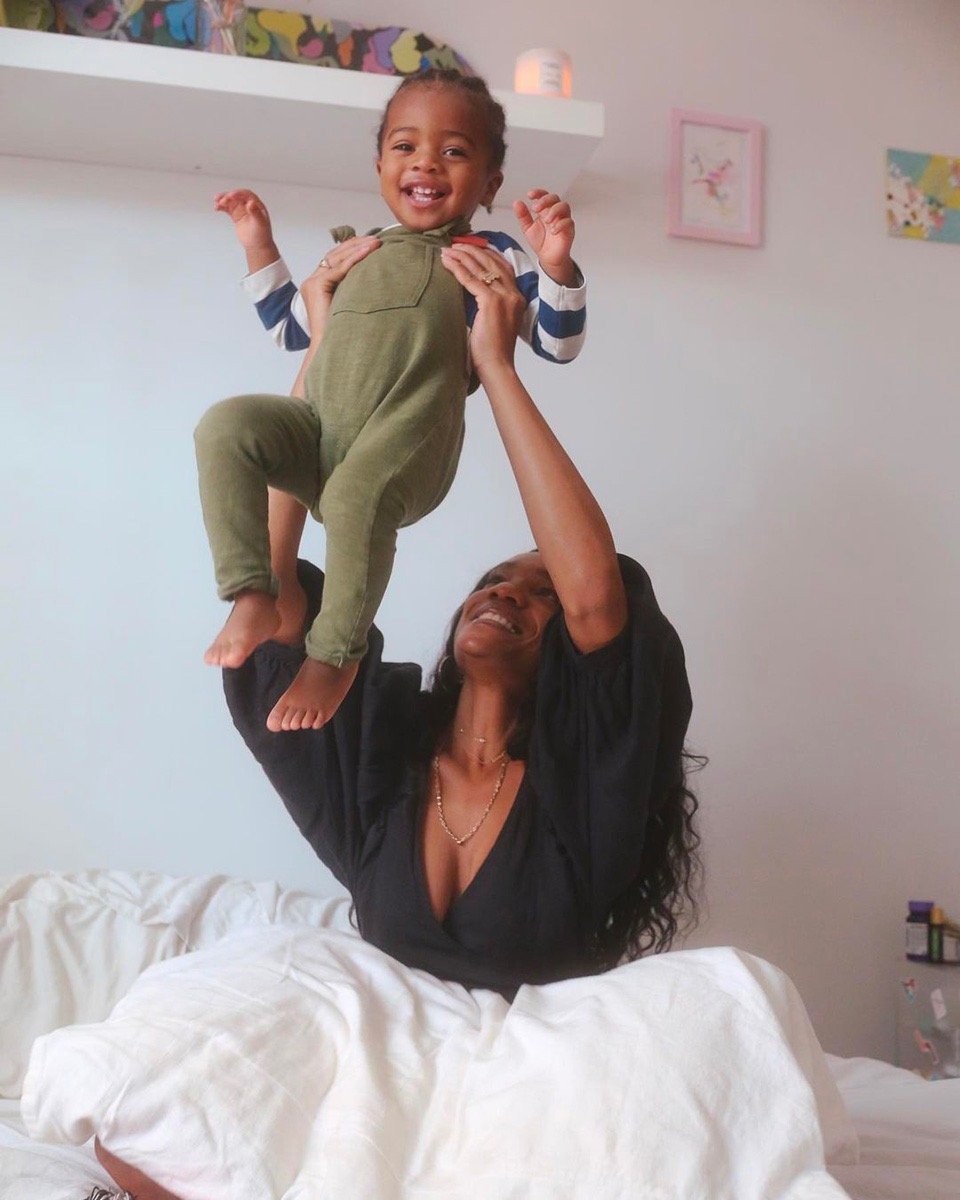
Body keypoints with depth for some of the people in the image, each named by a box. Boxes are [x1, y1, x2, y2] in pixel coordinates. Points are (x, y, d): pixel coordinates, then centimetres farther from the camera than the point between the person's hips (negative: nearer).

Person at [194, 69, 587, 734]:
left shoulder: (491, 255, 15)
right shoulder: (357, 254, 28)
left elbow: (559, 344, 7)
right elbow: (293, 328, 39)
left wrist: (555, 265, -10)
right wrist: (261, 247, 31)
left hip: (409, 439, -5)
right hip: (321, 432, 5)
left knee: (356, 493, -35)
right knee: (226, 426, -19)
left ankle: (336, 653, -16)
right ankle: (255, 596, -15)